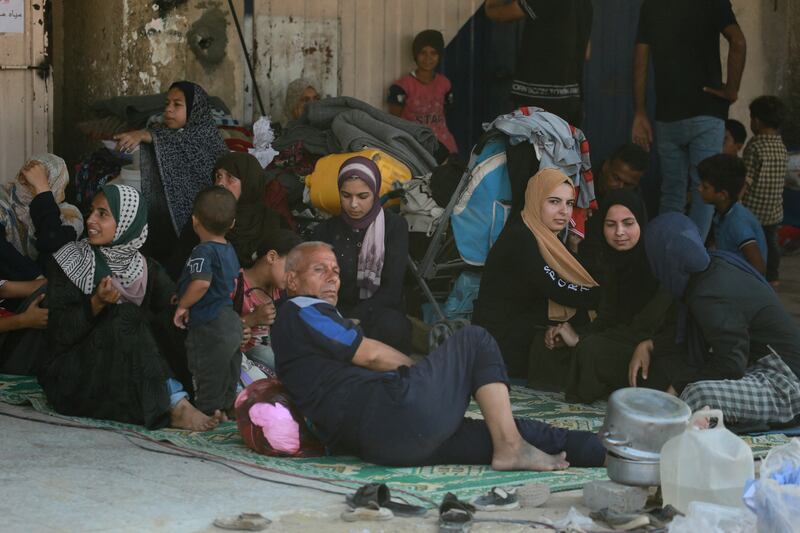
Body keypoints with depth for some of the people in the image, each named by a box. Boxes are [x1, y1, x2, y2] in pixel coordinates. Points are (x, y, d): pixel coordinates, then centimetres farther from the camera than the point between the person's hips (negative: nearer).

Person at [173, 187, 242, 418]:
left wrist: (183, 305, -18)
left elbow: (201, 283, -32)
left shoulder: (204, 251, -17)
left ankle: (208, 410, 5)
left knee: (206, 372, 1)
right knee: (228, 371, 17)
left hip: (209, 326, -9)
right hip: (231, 322, 9)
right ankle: (226, 408, 26)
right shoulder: (229, 250, 11)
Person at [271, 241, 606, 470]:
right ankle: (509, 448, -8)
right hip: (393, 410, -9)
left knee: (517, 430, 5)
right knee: (474, 341, 3)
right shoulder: (299, 311, 4)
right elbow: (372, 355, 2)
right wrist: (416, 369, 17)